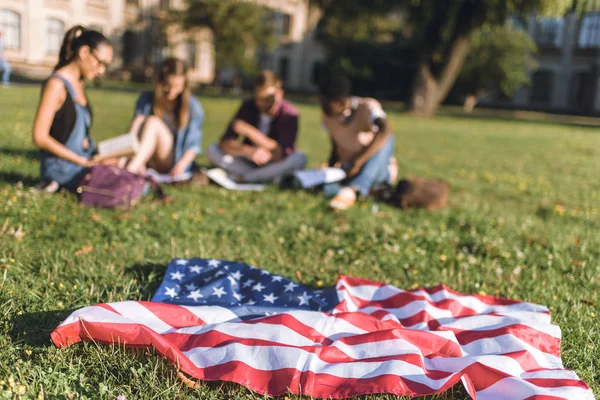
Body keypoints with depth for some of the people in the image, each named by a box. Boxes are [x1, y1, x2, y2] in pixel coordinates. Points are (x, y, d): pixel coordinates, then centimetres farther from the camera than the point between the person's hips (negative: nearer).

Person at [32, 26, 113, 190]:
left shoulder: (78, 84, 15)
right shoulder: (56, 85, -13)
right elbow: (40, 137, -18)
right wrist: (83, 161, -17)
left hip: (85, 160, 8)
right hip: (61, 168, -8)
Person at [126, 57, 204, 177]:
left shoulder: (193, 107, 1)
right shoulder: (146, 99, 7)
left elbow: (194, 144, -4)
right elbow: (137, 123, -6)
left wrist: (181, 164, -21)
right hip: (147, 163, 2)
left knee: (153, 122, -25)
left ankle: (131, 168, -45)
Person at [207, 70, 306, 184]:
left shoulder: (289, 114, -19)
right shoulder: (248, 106, -11)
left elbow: (280, 155, -29)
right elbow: (225, 143, -16)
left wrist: (248, 130, -31)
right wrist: (250, 151, -36)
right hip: (251, 162, 3)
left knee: (299, 158, -33)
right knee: (212, 150, -17)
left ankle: (240, 177, -25)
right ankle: (268, 177, -23)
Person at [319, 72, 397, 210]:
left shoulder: (367, 107, -20)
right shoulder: (327, 116, -4)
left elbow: (385, 132, -39)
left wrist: (358, 162, -40)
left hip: (376, 171, -3)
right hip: (349, 171, 4)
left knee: (386, 140, -34)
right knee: (327, 188, -26)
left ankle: (351, 190, -45)